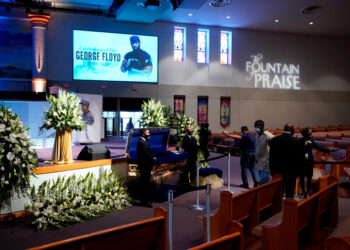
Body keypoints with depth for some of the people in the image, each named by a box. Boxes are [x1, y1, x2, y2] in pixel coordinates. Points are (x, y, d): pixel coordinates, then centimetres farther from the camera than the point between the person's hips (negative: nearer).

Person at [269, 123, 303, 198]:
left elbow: (271, 157, 1)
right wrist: (296, 171, 7)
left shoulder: (274, 140, -3)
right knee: (289, 193, 6)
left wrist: (272, 170, 9)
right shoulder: (296, 142, -10)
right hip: (291, 172, -2)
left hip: (277, 171, 2)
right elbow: (299, 158, -5)